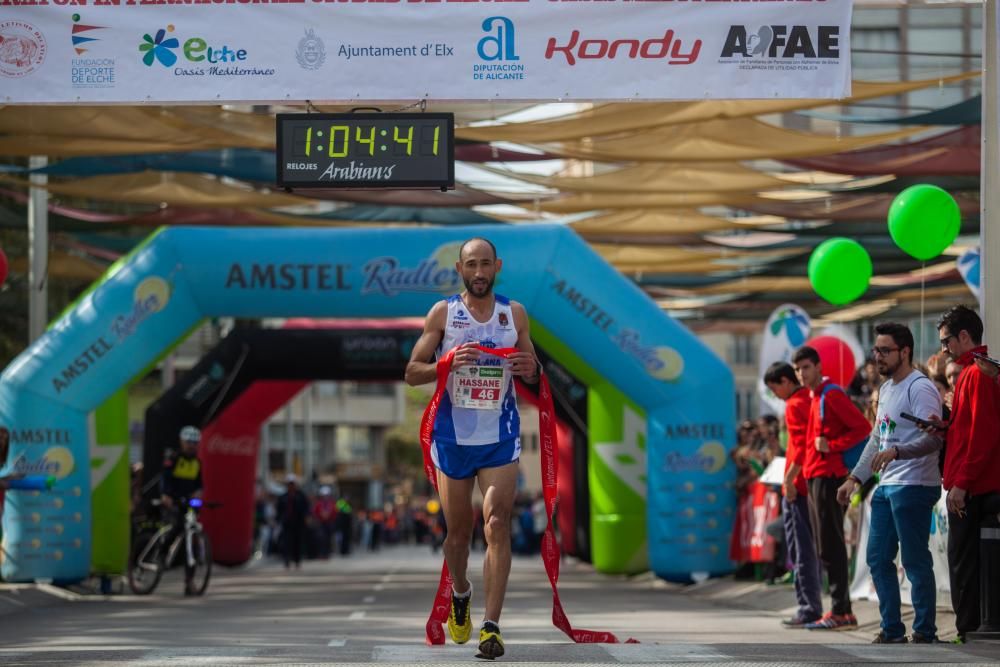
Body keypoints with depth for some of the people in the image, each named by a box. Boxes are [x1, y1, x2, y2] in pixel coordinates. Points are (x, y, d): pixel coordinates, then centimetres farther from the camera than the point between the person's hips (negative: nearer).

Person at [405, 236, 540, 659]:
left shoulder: (515, 314, 4)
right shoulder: (443, 313, 0)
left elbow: (533, 373, 13)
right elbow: (411, 373, -2)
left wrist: (531, 369, -12)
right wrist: (447, 363, -21)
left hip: (500, 439, 0)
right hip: (453, 437, 0)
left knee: (497, 526, -13)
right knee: (458, 532, 9)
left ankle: (491, 627, -15)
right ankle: (460, 594, 39)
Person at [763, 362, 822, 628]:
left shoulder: (794, 406, -10)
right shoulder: (810, 401, 15)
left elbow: (801, 447, -20)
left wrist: (789, 479, -20)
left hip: (798, 487, -9)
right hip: (813, 484, 9)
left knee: (800, 550, -7)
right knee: (809, 549, 13)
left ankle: (808, 608, -8)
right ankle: (813, 606, 16)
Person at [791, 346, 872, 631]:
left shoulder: (831, 395, -11)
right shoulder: (814, 397, 17)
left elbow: (863, 427, -16)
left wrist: (833, 446, -18)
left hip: (828, 476, -10)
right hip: (815, 476, 10)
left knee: (830, 545, -9)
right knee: (827, 546, 10)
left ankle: (840, 612, -8)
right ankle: (842, 610, 14)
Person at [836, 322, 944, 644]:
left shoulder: (920, 388, -12)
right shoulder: (886, 389, 18)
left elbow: (934, 439, -21)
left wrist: (895, 452, -33)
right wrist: (855, 478, 20)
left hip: (914, 486, -10)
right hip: (886, 485, 10)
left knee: (916, 562, -5)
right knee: (878, 559, 11)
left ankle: (925, 634, 1)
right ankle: (892, 631, 18)